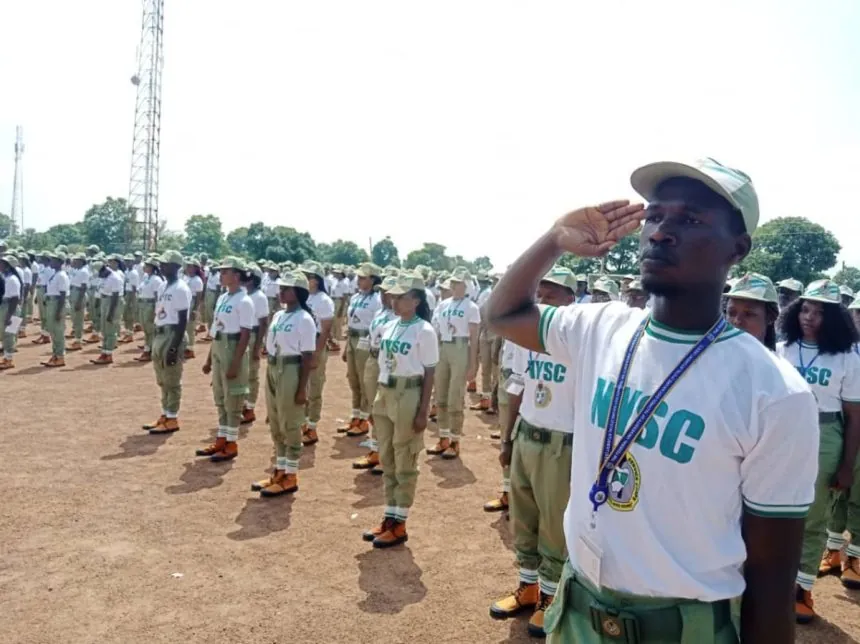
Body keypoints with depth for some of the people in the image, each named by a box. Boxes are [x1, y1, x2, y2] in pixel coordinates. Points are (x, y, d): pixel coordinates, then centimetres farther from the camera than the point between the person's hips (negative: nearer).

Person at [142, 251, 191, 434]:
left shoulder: (181, 289, -15)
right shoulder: (162, 286, 13)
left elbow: (182, 321, -18)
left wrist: (175, 347, -21)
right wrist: (152, 341, 19)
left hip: (172, 336, -10)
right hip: (159, 335, 10)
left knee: (172, 382, -1)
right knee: (162, 381, 16)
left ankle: (172, 420, 8)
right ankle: (165, 415, 26)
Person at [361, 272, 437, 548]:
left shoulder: (424, 331, -12)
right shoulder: (389, 326, 8)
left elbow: (429, 374, -11)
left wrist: (423, 411, -14)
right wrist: (378, 400, 14)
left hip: (408, 397, -7)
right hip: (384, 395, 8)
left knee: (404, 463, 4)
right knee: (387, 461, 14)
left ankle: (399, 524, 15)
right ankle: (389, 518, 27)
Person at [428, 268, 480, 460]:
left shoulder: (471, 308, -6)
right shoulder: (443, 305, 9)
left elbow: (474, 339, -6)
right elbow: (436, 330, 12)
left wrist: (473, 365, -9)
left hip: (460, 351, -6)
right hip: (442, 350, 6)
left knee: (454, 400, -2)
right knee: (440, 398, 11)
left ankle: (455, 442, 11)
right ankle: (443, 439, 24)